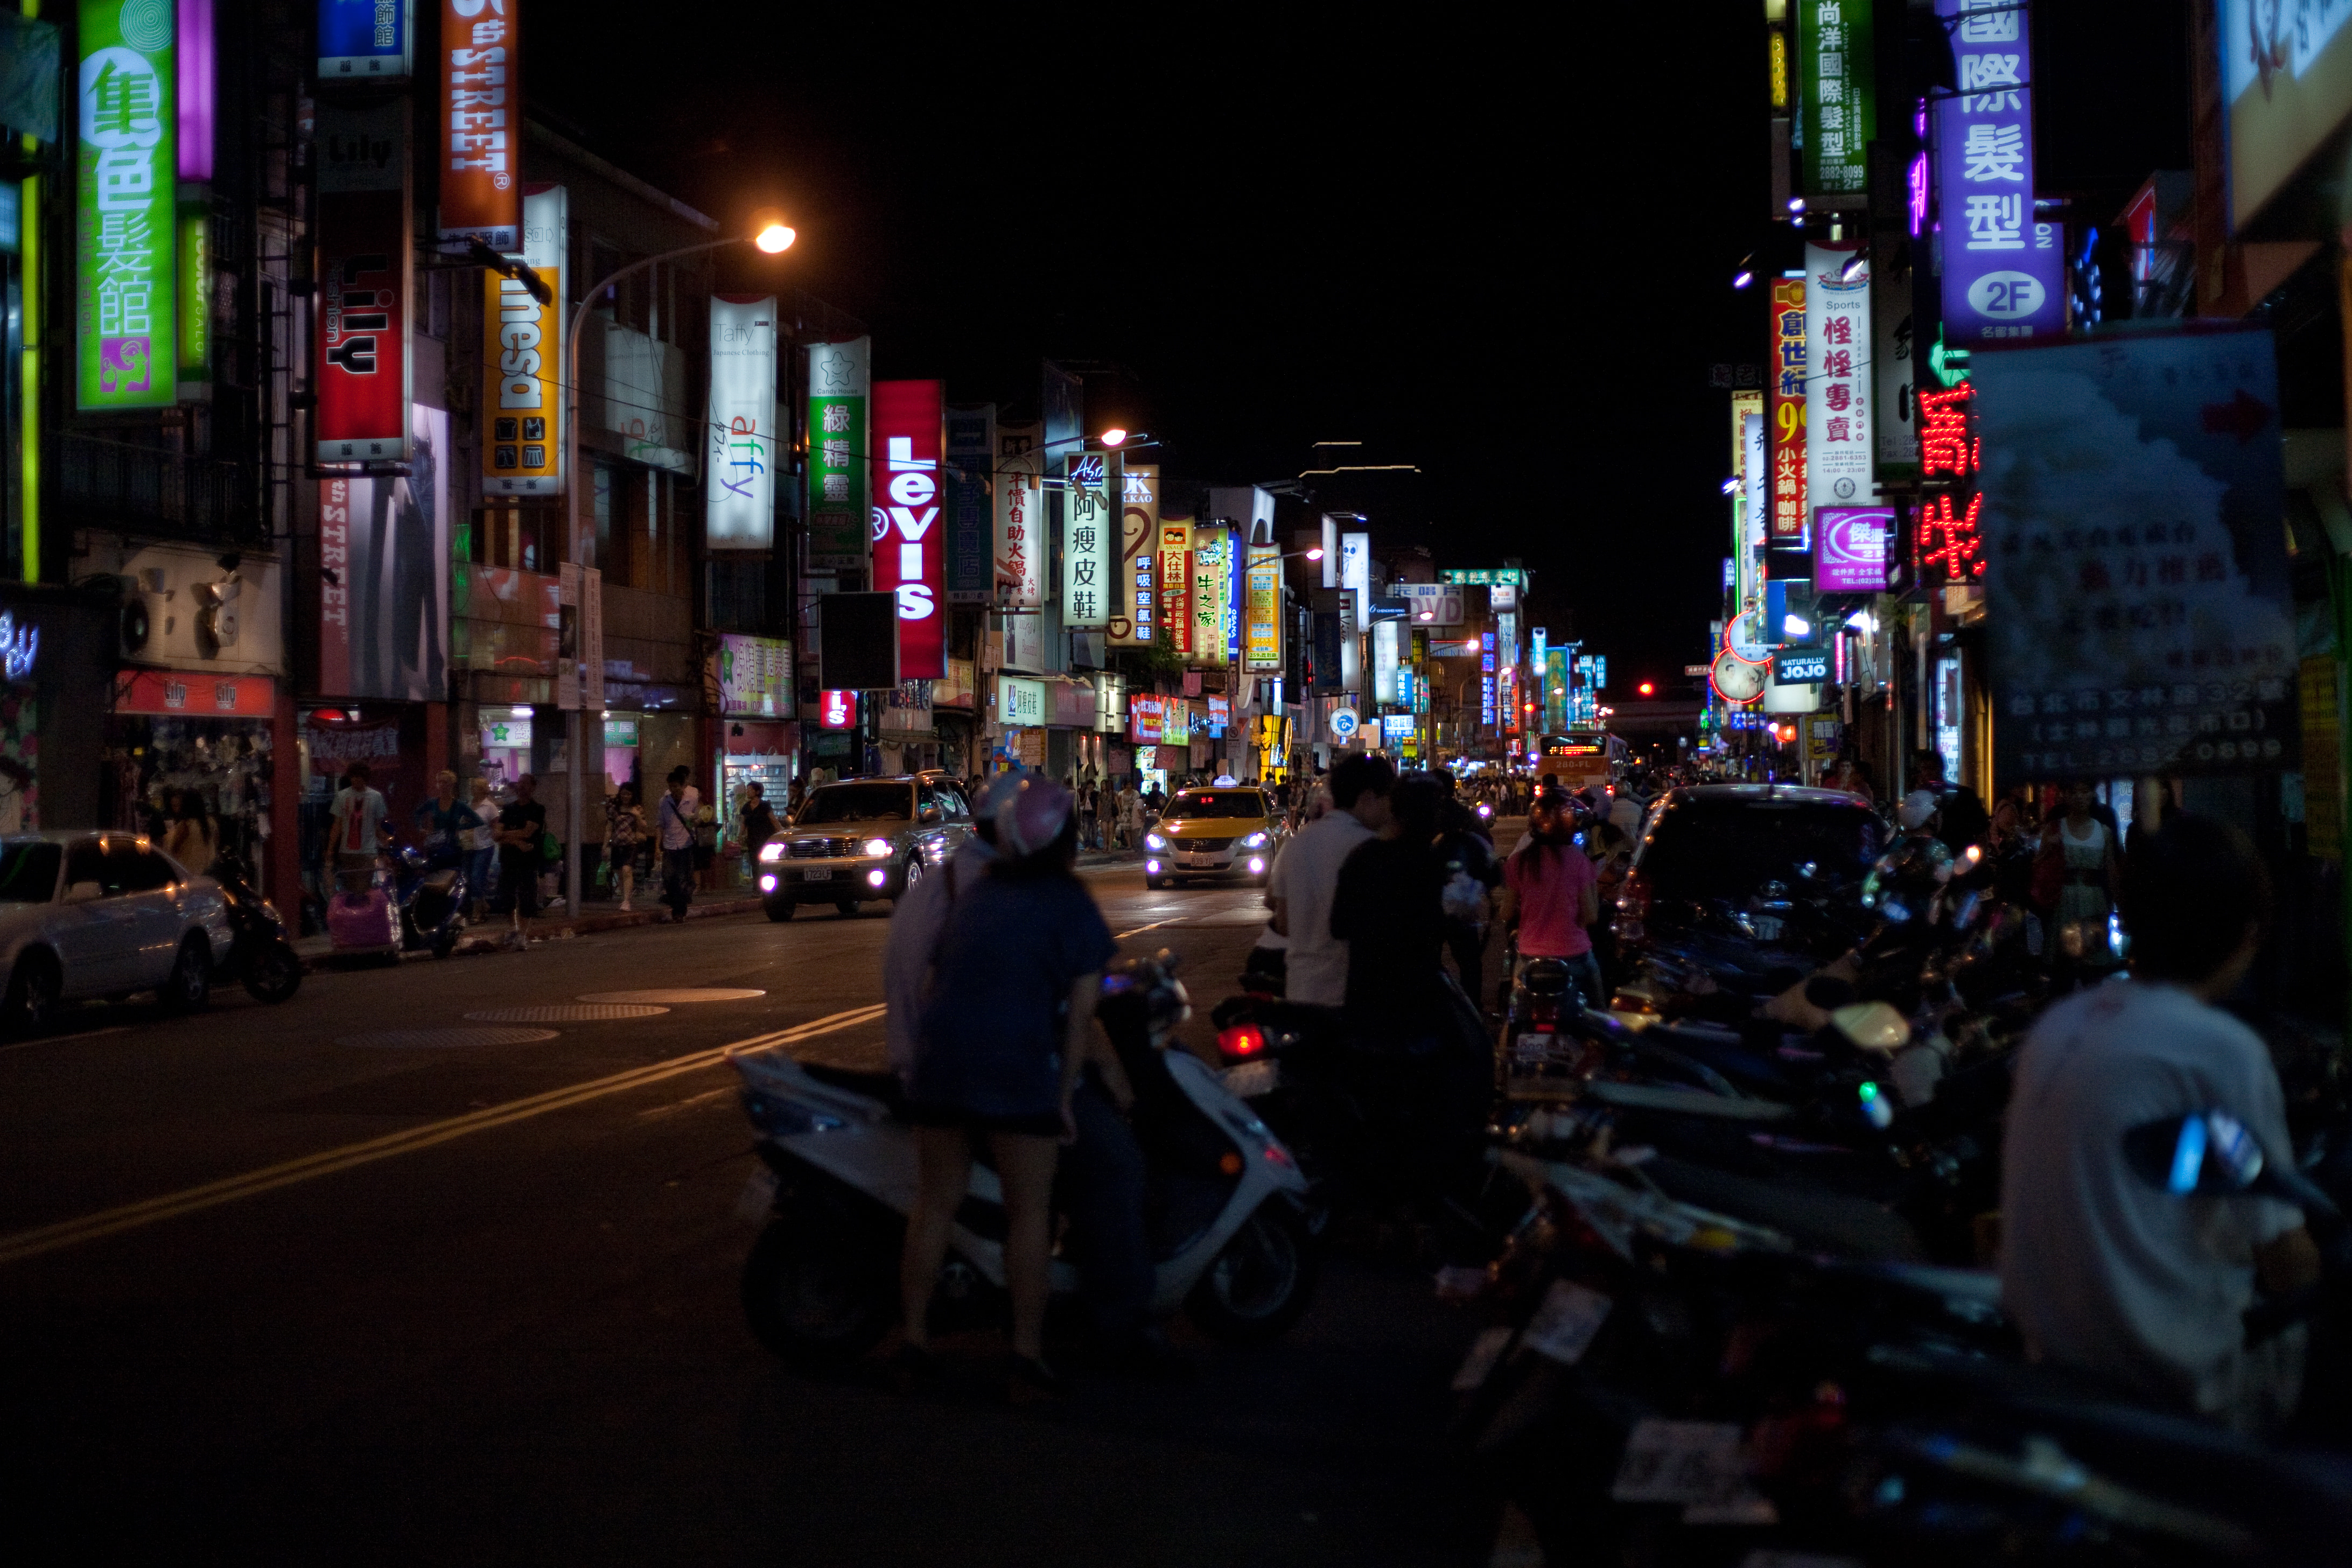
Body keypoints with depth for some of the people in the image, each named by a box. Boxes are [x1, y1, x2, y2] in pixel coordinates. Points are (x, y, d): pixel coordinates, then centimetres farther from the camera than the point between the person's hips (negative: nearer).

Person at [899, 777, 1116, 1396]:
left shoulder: (974, 895, 17)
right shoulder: (1070, 904, 0)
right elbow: (1080, 1015, -5)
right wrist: (1064, 1095, -1)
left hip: (939, 1064, 6)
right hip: (1019, 1074, -5)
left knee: (934, 1204, 12)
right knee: (1028, 1212, 3)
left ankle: (914, 1338, 17)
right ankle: (1028, 1350, 4)